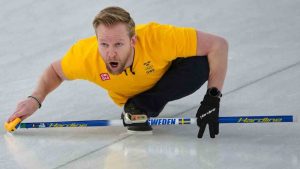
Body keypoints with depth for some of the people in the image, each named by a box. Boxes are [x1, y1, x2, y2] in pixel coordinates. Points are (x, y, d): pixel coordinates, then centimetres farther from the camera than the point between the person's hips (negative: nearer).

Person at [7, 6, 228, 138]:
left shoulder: (157, 37, -43)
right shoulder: (85, 55, -33)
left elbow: (219, 45, -36)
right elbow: (55, 71, -9)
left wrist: (213, 98, -41)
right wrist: (36, 99, -25)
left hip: (166, 77, -3)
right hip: (128, 95, 3)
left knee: (200, 66, -31)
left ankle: (141, 106, -14)